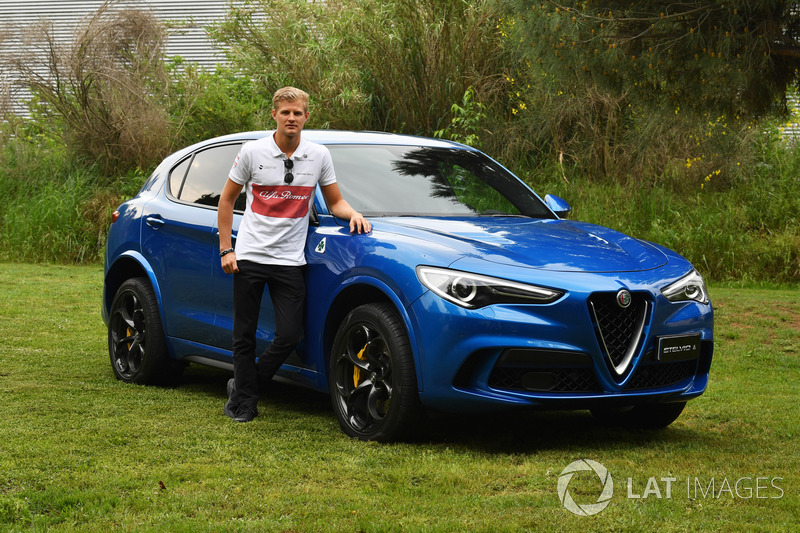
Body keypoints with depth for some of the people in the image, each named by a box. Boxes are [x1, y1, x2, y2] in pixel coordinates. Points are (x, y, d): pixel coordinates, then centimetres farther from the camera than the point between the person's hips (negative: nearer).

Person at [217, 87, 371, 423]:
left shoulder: (318, 156, 3)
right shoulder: (253, 152, -2)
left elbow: (334, 202, 13)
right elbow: (227, 199, 7)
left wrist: (353, 214, -10)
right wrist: (226, 249, 0)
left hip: (290, 260, 1)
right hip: (249, 256, -1)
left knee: (290, 336, -5)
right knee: (244, 336, 4)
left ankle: (241, 388, 16)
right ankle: (245, 402, 20)